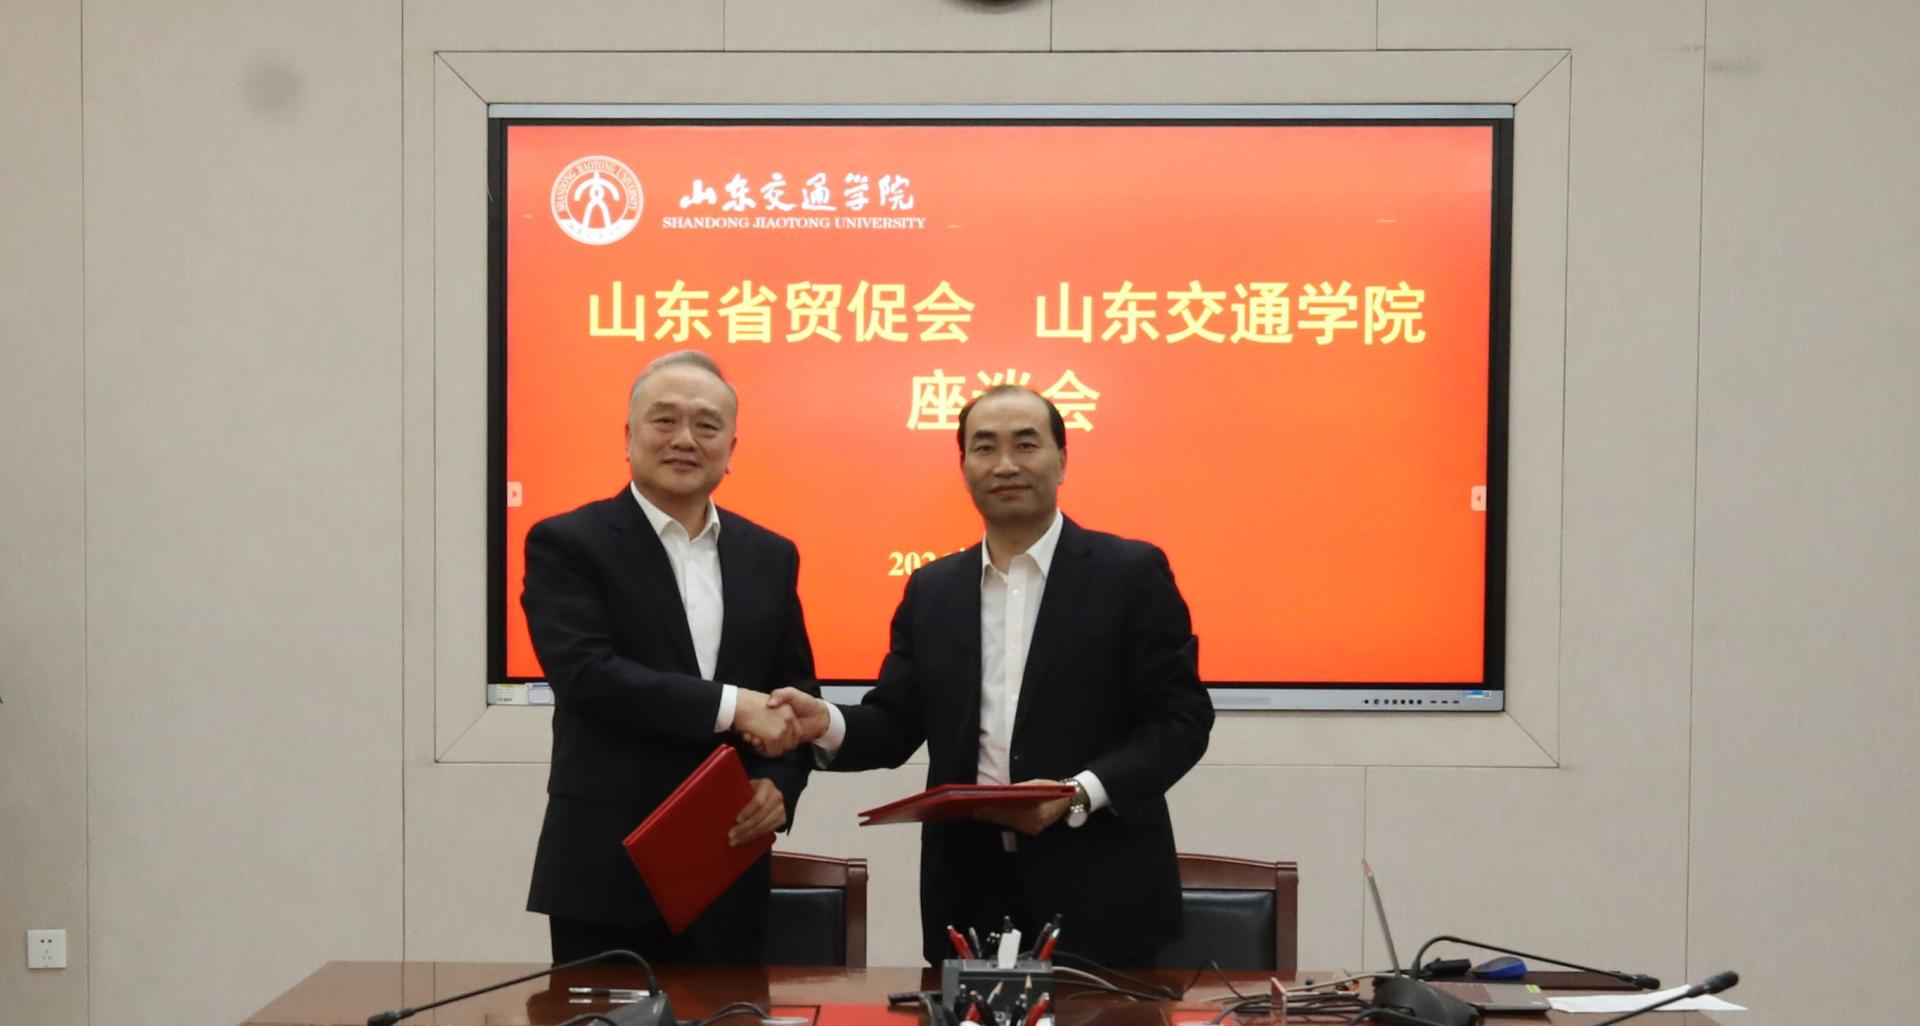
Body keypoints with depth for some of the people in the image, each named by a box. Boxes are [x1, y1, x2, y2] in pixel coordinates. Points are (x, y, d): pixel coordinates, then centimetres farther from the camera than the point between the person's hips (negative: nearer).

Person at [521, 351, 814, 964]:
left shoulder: (770, 557, 11)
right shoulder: (567, 545, -3)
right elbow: (584, 674, -16)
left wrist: (780, 783, -6)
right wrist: (730, 705, -19)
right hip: (606, 874, -4)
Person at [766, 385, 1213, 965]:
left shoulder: (1131, 573, -2)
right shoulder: (932, 590, 12)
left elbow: (1181, 719, -6)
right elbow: (895, 724, 11)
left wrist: (1079, 794, -19)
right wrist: (829, 724, -11)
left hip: (1097, 894, -3)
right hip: (968, 892, 3)